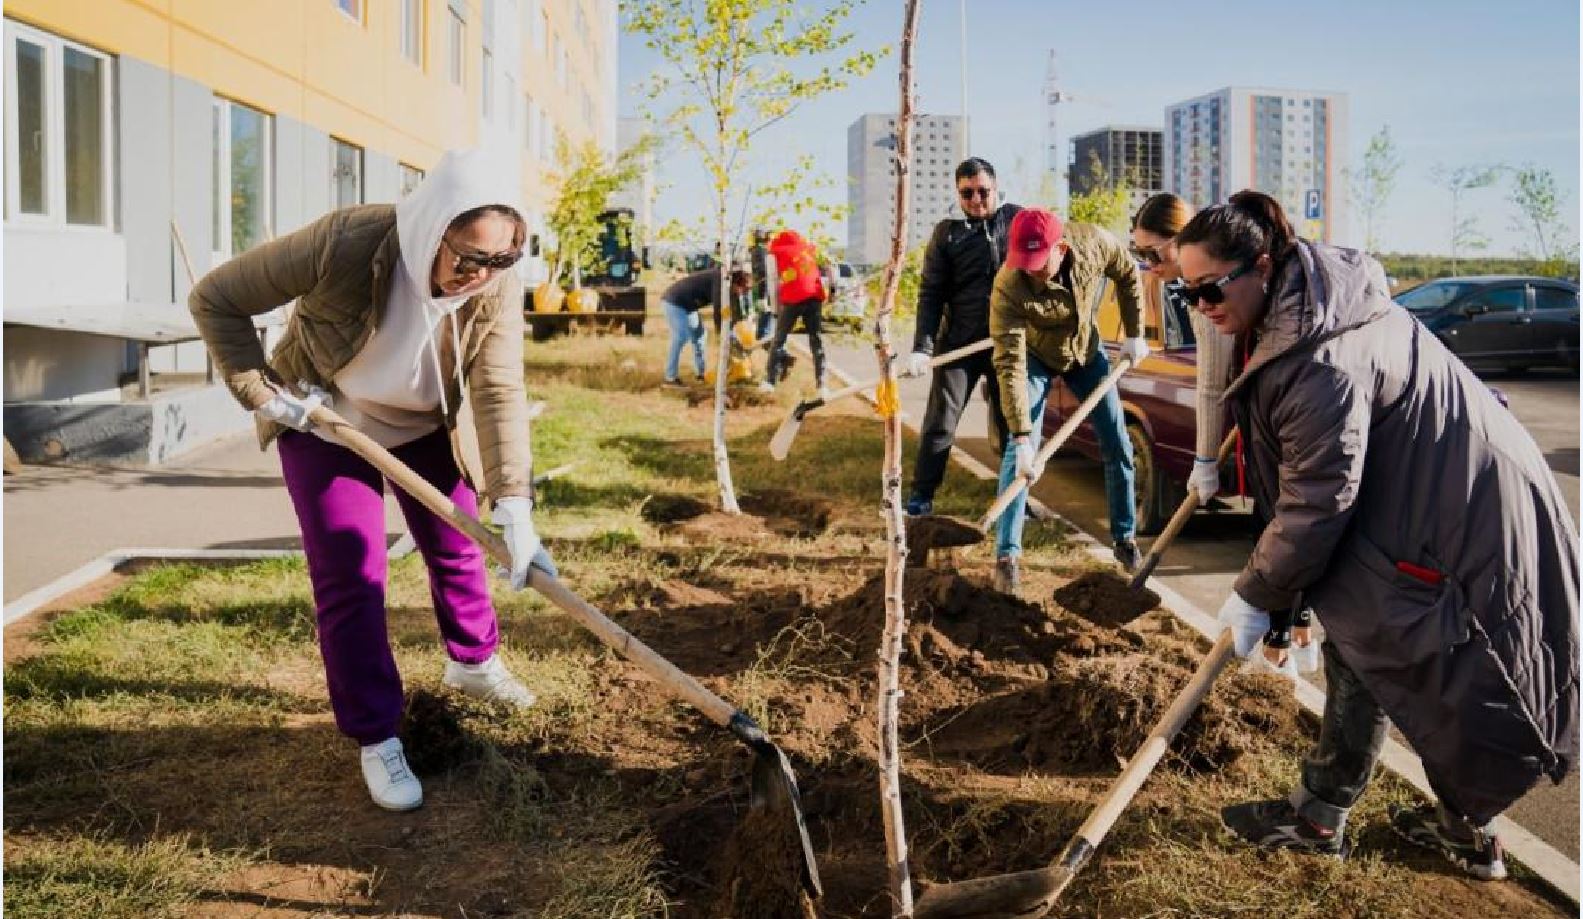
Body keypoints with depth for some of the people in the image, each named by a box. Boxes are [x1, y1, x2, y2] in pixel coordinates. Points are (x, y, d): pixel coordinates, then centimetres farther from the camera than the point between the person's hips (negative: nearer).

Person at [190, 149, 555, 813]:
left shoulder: (497, 285, -26)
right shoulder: (345, 243, -35)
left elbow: (500, 393, -32)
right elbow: (214, 299, -23)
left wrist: (514, 507, -40)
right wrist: (262, 393, -25)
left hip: (424, 426, 3)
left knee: (458, 546, 13)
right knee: (350, 579, -4)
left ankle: (473, 661, 41)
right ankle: (376, 739, 9)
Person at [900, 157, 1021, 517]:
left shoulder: (1019, 220, 2)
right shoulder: (946, 233, 0)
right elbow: (931, 294, -3)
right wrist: (922, 348, -13)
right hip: (959, 341, -1)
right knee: (941, 419, 2)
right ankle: (922, 492, 11)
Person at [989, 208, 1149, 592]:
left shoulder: (1094, 243, -30)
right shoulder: (1007, 287, -38)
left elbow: (1127, 275, -6)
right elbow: (1010, 365, -39)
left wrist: (1134, 334, -4)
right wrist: (1023, 437, -43)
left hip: (1086, 349, 3)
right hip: (1036, 356, -3)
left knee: (1118, 447, 5)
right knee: (1019, 450, -16)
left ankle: (1124, 538, 23)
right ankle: (1007, 554, -8)